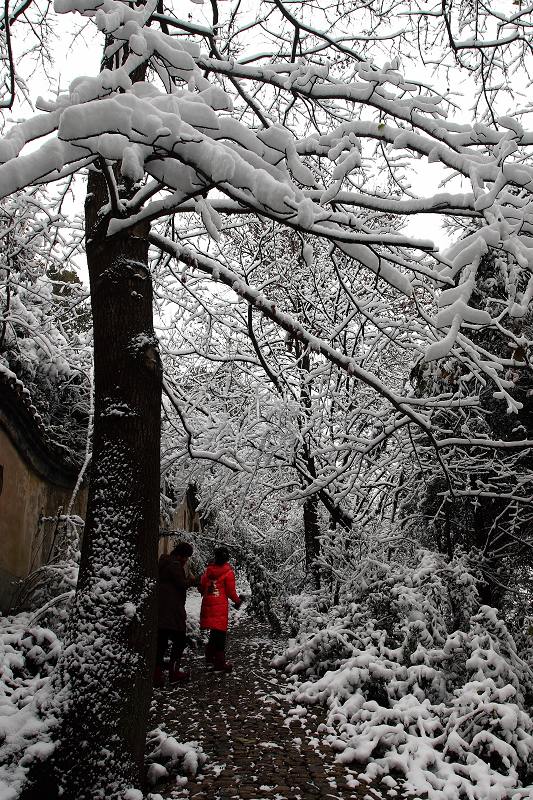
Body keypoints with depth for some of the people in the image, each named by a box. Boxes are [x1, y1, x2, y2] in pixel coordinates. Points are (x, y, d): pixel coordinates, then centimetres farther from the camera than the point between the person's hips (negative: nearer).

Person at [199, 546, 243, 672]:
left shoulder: (208, 570, 6)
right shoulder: (228, 573, -8)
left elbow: (202, 586, 11)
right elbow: (231, 591, -5)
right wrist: (238, 601, 12)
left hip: (208, 604, 5)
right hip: (220, 606, -5)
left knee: (214, 630, 19)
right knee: (220, 632, -1)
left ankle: (210, 656, 29)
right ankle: (219, 662, 2)